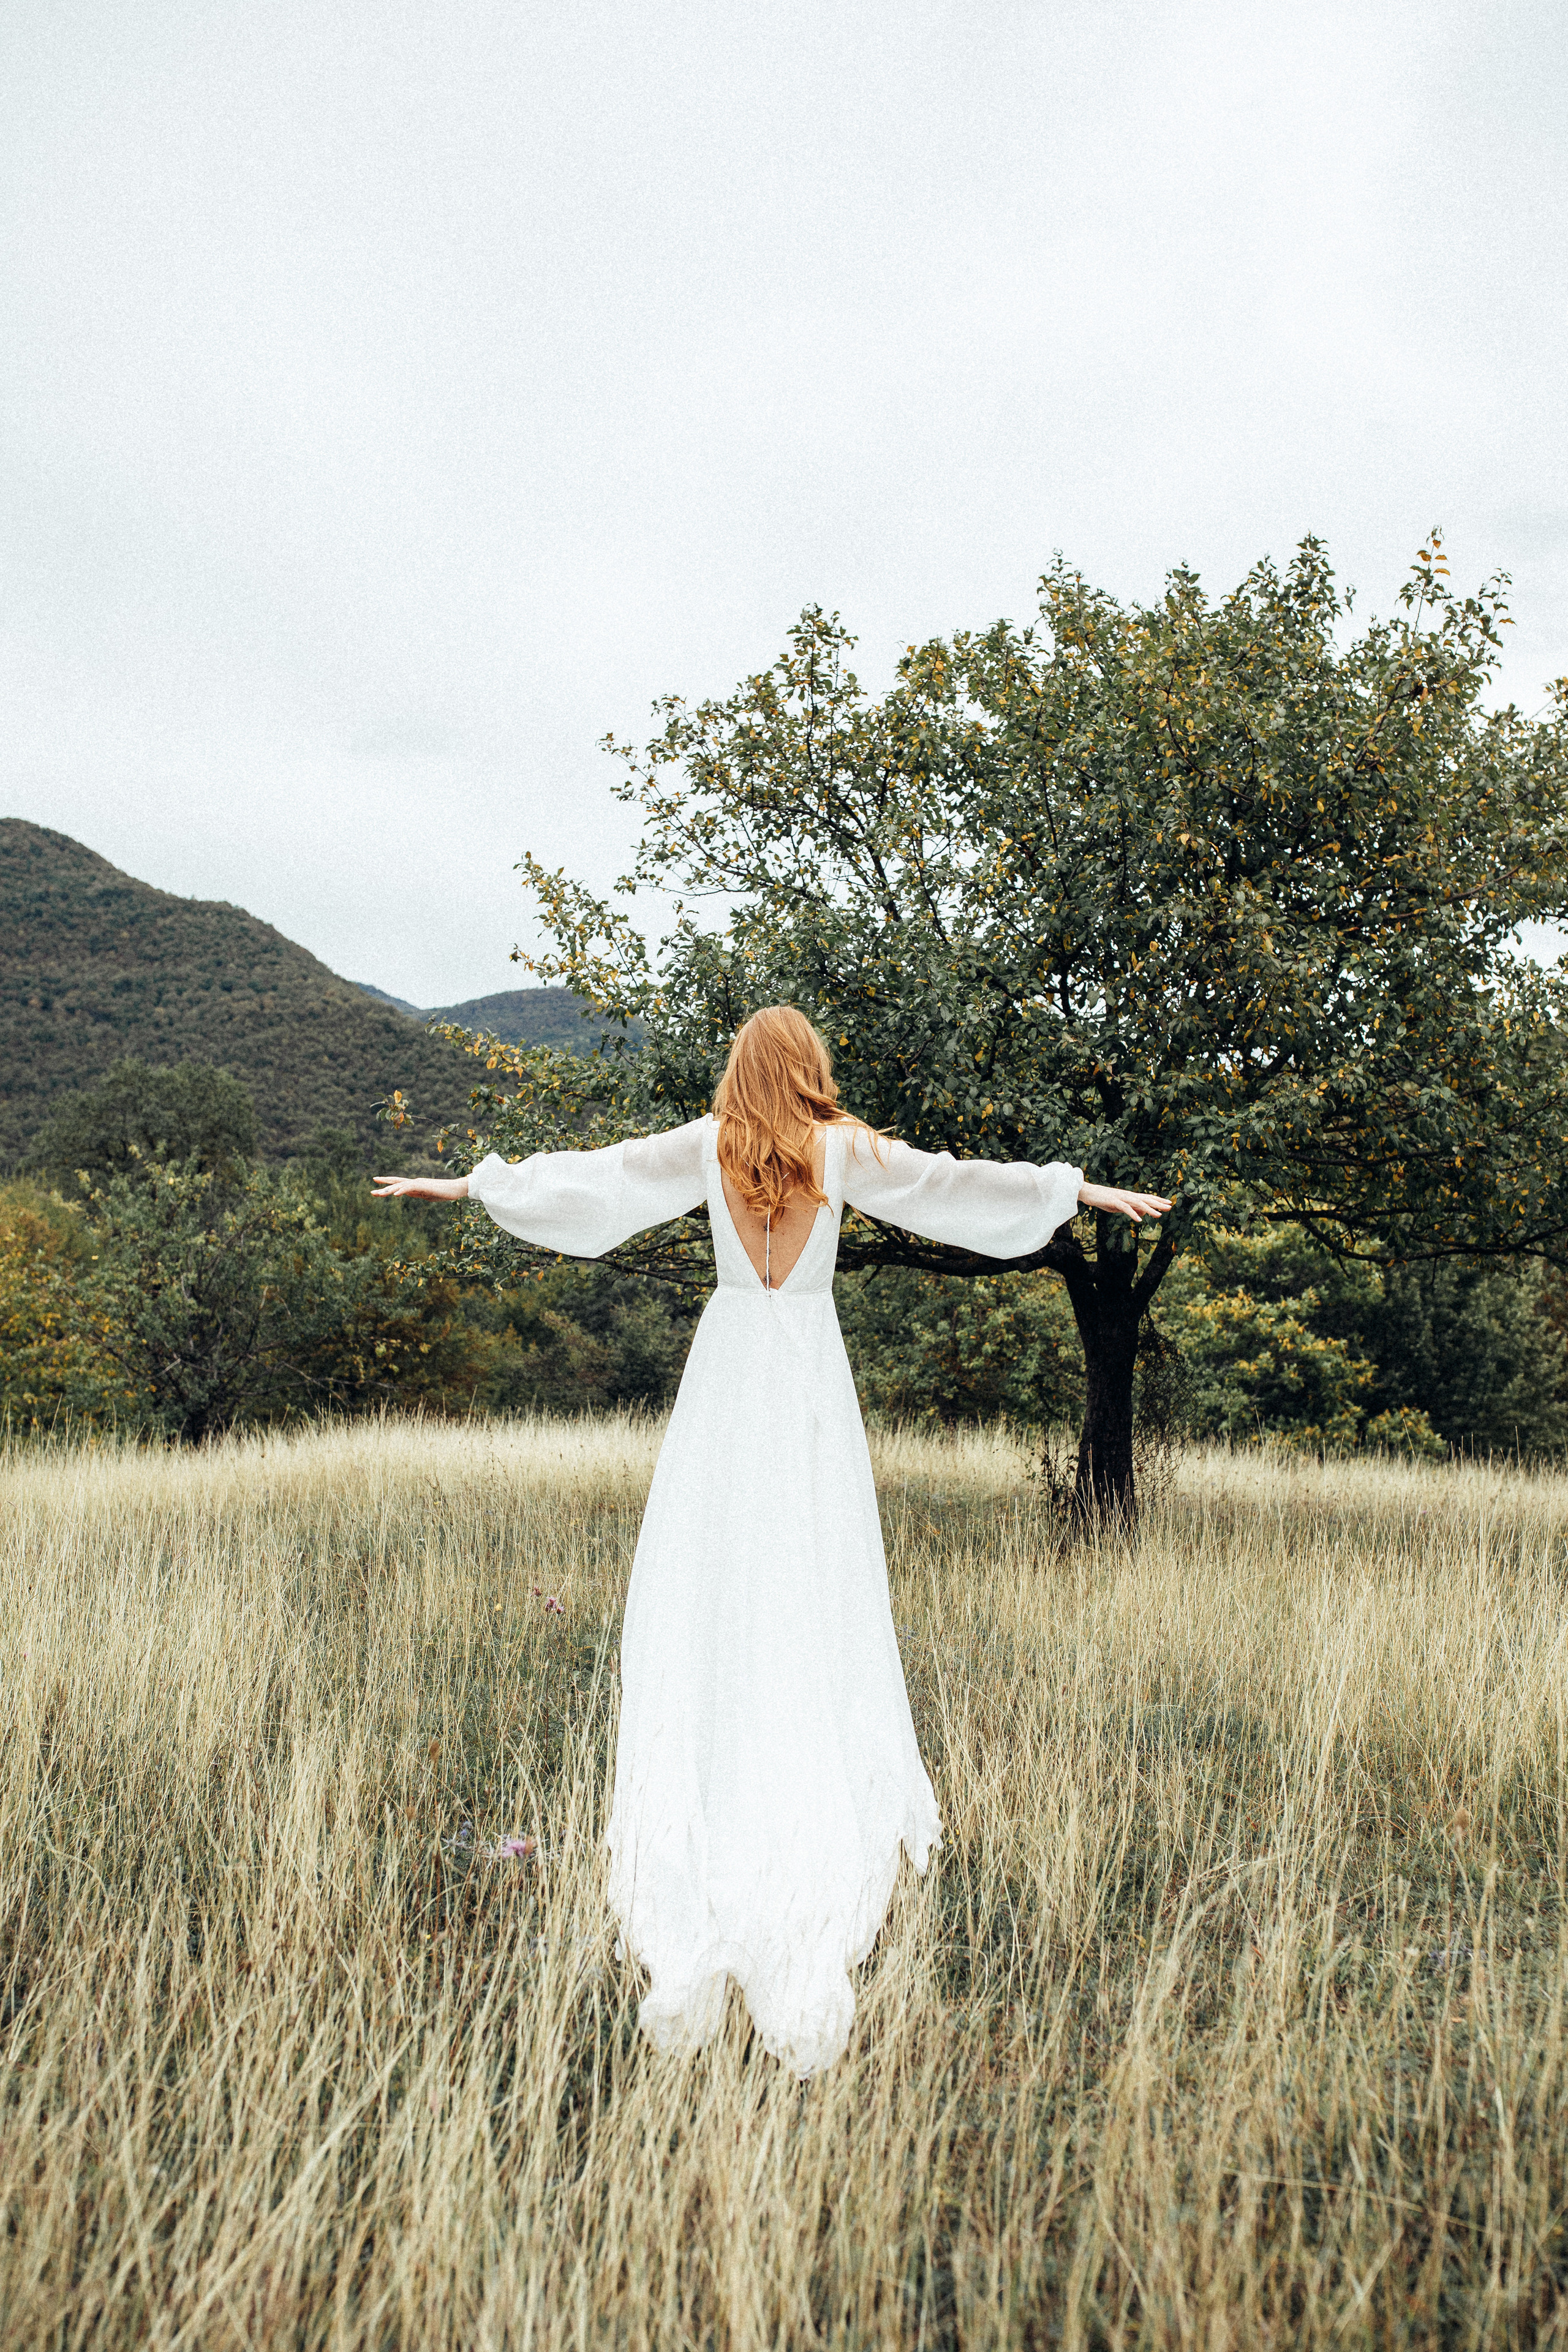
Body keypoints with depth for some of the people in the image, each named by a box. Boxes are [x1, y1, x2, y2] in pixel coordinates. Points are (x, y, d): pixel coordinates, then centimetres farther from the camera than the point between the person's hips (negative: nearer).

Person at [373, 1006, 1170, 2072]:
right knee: (815, 1595, 5)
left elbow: (587, 1174, 4)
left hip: (728, 1371, 1)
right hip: (812, 1377, 0)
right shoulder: (846, 1150, -1)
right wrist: (1082, 1191, 10)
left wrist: (469, 1184, 15)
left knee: (705, 1594, 5)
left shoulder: (707, 1146, 2)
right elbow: (957, 1183, 2)